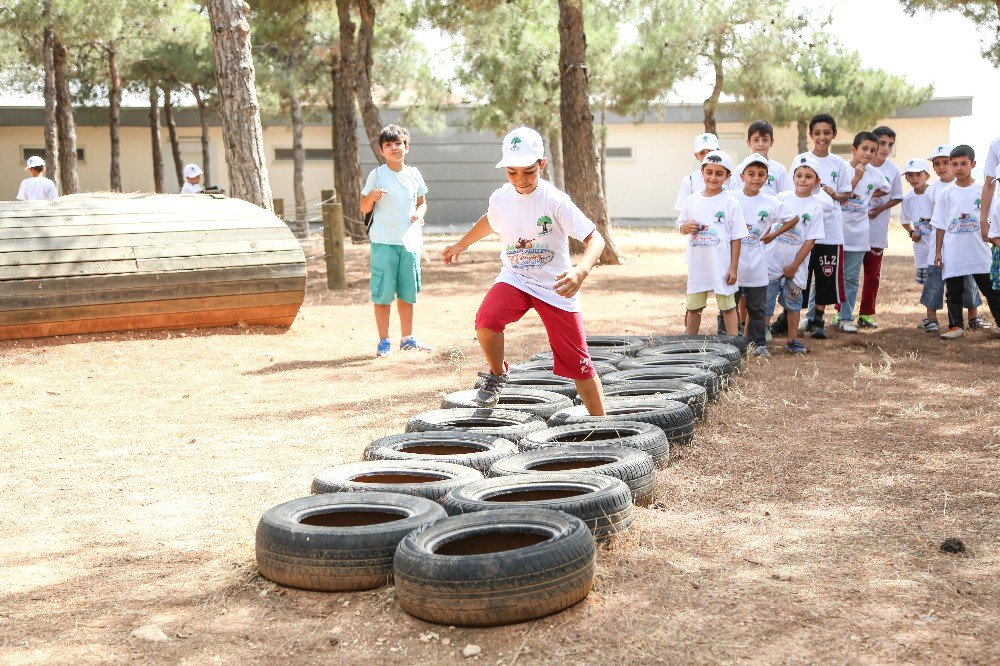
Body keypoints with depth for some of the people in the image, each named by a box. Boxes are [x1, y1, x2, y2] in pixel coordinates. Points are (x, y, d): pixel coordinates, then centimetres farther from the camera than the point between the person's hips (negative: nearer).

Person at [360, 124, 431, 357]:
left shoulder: (414, 174, 8)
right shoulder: (377, 174, -3)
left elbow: (422, 202, 19)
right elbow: (364, 208, -2)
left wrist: (419, 214, -2)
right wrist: (371, 196, -23)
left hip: (409, 241, 4)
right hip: (383, 242, -4)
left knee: (408, 292, 12)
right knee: (383, 293, -3)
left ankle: (407, 338, 23)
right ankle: (383, 342, 4)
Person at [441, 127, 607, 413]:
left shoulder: (555, 200, -20)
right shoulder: (500, 198, -5)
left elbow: (595, 239, -26)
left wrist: (581, 270, -46)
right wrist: (461, 245, 34)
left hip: (556, 285, -3)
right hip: (514, 278, 3)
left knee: (578, 362, -1)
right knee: (486, 320, -28)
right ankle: (496, 375, 1)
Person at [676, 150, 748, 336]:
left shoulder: (730, 203, -6)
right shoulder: (692, 200, 4)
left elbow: (736, 237, -5)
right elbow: (681, 226, 16)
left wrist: (734, 267, -8)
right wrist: (687, 227, -10)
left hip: (722, 265, -3)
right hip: (697, 264, 4)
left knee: (727, 306, 4)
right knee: (693, 307, 12)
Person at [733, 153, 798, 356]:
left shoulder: (771, 203, 0)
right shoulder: (732, 200, -3)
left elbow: (793, 219, 13)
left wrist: (773, 234, 5)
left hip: (757, 265, 1)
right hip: (733, 261, -1)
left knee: (756, 307, 8)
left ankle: (758, 343, 15)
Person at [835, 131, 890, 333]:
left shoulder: (874, 174, 5)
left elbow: (886, 188, 25)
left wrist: (870, 196, 10)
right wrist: (857, 177, -18)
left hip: (858, 232, 4)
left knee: (852, 277, 6)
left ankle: (846, 317, 13)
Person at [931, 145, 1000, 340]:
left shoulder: (982, 191, 2)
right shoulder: (946, 194, 4)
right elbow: (940, 226, 6)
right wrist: (938, 251, 3)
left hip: (979, 252, -1)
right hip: (953, 255, 1)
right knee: (953, 292, 6)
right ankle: (956, 326, 14)